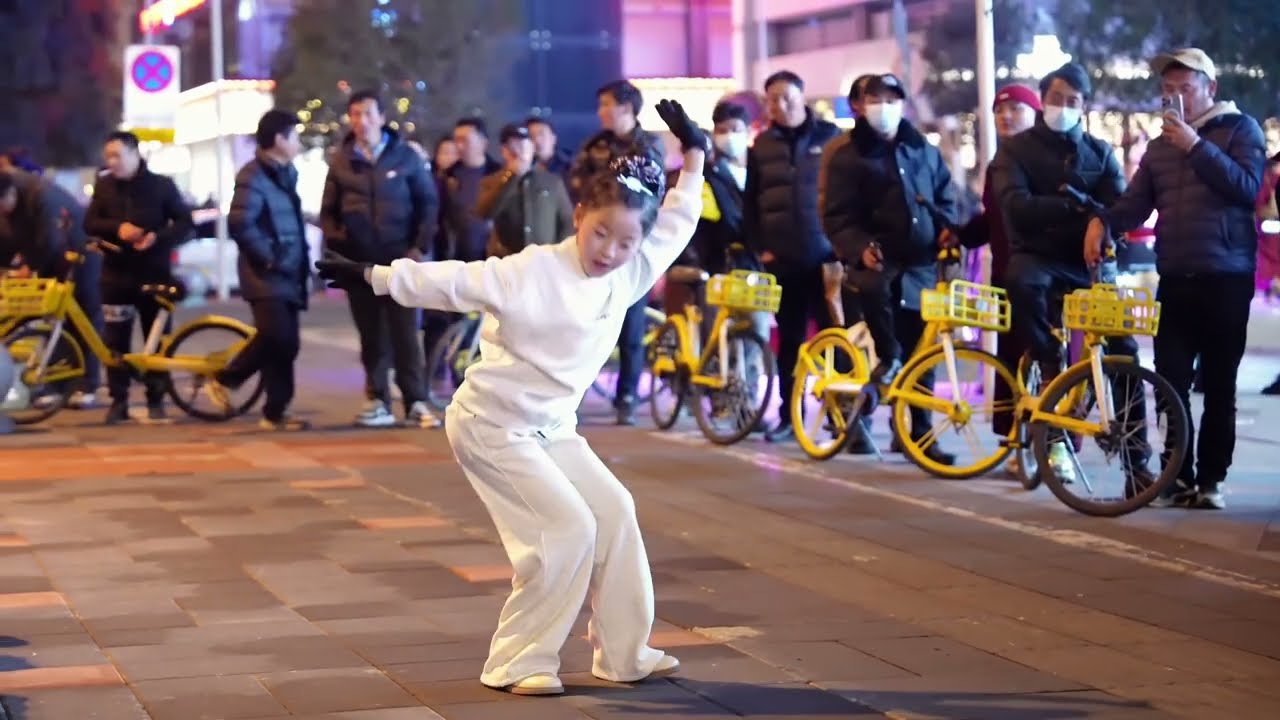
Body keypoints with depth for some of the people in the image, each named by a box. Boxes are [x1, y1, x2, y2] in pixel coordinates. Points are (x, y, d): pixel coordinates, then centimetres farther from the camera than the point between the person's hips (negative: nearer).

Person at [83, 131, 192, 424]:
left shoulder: (162, 185, -1)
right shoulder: (104, 185, 5)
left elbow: (185, 222, -2)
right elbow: (90, 223, 2)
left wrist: (158, 238, -20)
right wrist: (117, 229, -18)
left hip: (154, 274, -2)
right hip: (116, 274, 2)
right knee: (115, 341, 0)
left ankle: (156, 400, 12)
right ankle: (118, 401, 6)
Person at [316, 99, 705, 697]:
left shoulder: (631, 273, -3)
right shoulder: (533, 273, -22)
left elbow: (679, 223, 8)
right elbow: (452, 283, -21)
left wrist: (694, 154, 2)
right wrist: (372, 276, -22)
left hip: (552, 426, 8)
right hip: (491, 424, -7)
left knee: (613, 513, 3)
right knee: (567, 529, -14)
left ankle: (624, 654, 15)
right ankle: (516, 663, -2)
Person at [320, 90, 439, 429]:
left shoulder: (406, 156, 2)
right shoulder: (340, 161, 8)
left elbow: (428, 203, 4)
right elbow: (328, 211, 11)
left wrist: (420, 247, -5)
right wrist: (335, 242, -4)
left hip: (399, 259, -2)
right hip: (358, 261, 2)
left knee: (405, 332, -5)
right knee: (371, 334, 5)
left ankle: (416, 403, -3)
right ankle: (378, 401, 10)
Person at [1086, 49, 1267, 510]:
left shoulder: (1240, 129, 2)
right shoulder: (1160, 145, 18)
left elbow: (1246, 186, -13)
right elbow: (1136, 202, 9)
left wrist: (1196, 146, -18)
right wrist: (1103, 221, -12)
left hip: (1226, 279, -4)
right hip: (1174, 280, 4)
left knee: (1219, 385, 1)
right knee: (1170, 383, -1)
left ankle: (1211, 479, 5)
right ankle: (1178, 477, 4)